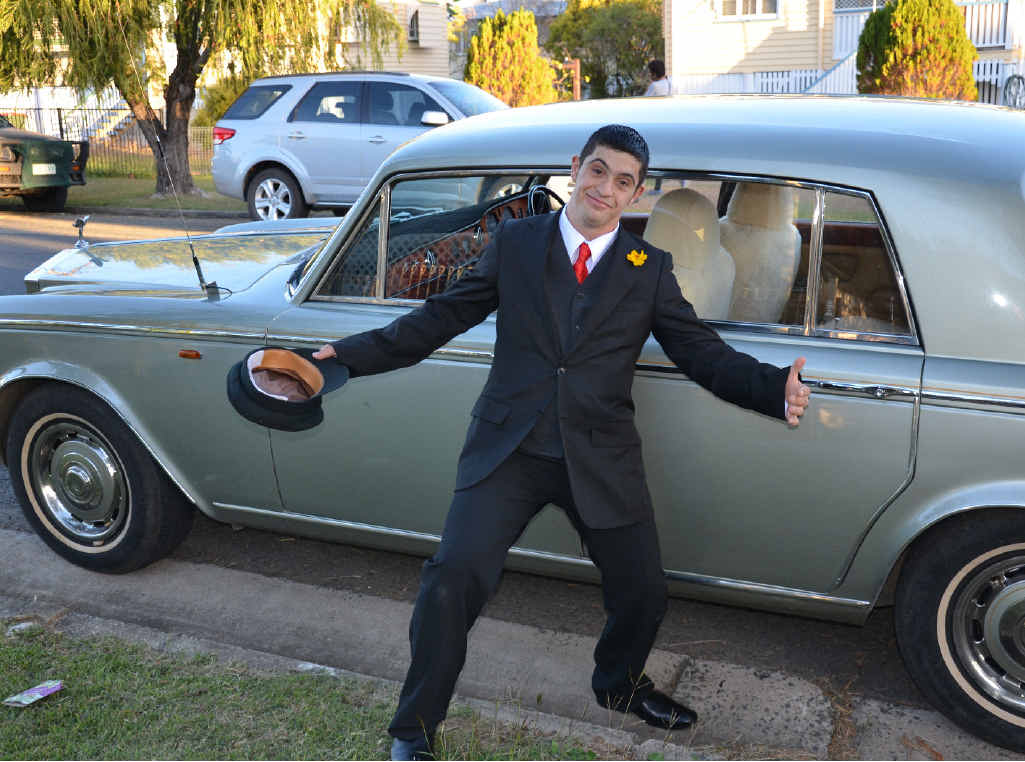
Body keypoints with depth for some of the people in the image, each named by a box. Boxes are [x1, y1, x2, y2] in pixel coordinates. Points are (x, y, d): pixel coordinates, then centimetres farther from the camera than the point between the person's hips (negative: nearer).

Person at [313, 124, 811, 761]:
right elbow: (444, 316, 9)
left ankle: (620, 685, 42)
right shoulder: (515, 242, 6)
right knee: (453, 578, -14)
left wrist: (775, 387, -13)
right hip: (510, 447, -1)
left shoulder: (650, 268, 7)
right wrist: (351, 353, 5)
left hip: (602, 457, 2)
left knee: (644, 594, 7)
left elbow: (702, 351, 4)